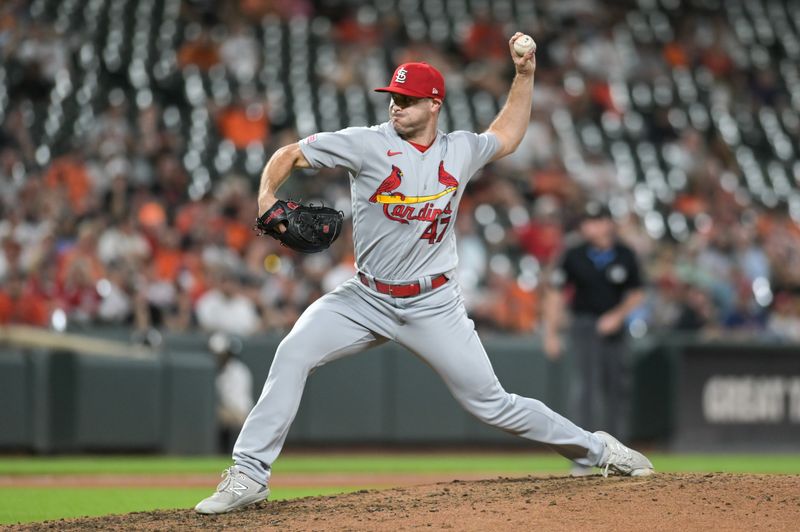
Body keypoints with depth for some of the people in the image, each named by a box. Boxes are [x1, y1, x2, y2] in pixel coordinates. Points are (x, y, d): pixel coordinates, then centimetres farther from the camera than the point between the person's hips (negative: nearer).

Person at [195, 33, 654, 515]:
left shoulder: (461, 151, 3)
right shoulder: (368, 144, -7)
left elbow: (506, 136, 25)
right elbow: (291, 155, -5)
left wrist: (525, 74, 17)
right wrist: (267, 196, -24)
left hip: (434, 306, 0)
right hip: (366, 299, 0)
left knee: (490, 403, 1)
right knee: (294, 353, -21)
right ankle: (249, 476, -17)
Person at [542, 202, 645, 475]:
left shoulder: (625, 256, 0)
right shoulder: (574, 256, -4)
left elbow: (636, 294, 8)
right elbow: (555, 292, 1)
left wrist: (617, 315, -9)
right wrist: (551, 334, -2)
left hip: (613, 327, 3)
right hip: (585, 325, -3)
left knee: (617, 387, 6)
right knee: (587, 380, -17)